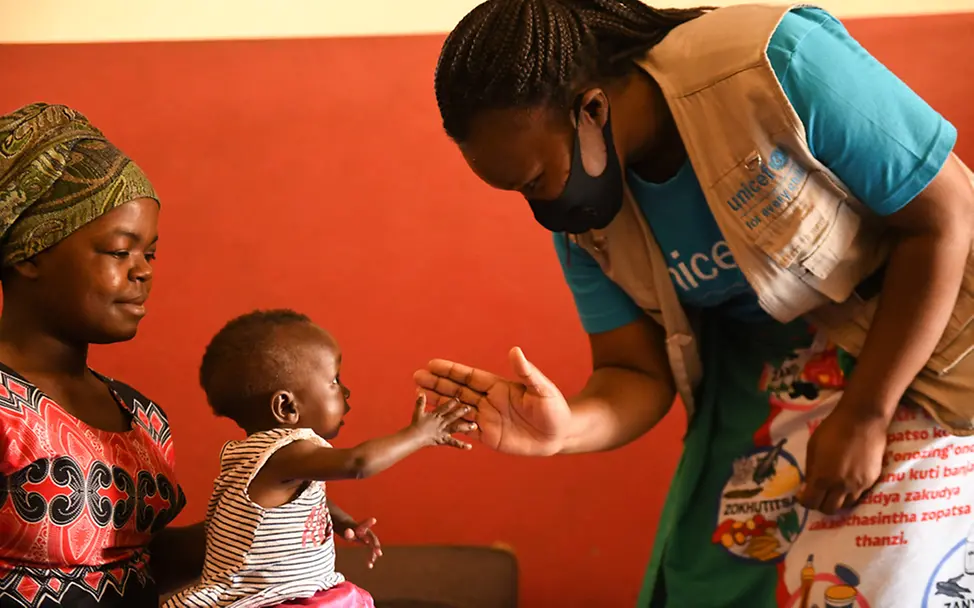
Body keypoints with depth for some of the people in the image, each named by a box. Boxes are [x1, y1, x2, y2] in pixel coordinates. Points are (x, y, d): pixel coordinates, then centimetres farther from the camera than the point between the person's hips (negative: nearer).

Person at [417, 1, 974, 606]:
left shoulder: (776, 65, -28)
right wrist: (568, 426, -31)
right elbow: (639, 374, -7)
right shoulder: (583, 217, -9)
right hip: (757, 374, 5)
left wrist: (865, 415, -22)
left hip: (910, 352, -5)